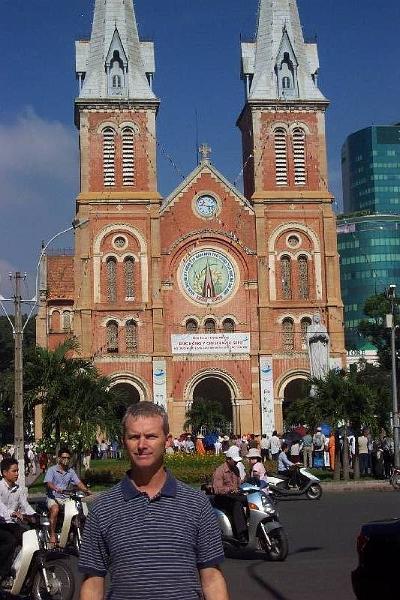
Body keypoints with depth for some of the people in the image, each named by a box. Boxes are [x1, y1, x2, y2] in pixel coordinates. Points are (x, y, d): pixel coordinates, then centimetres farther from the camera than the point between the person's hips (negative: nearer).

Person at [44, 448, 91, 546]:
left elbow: (78, 482, 5)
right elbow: (48, 483, -16)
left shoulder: (70, 471, 14)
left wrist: (86, 491, -14)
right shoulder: (52, 470, -1)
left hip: (65, 498, 5)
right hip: (53, 497, -5)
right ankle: (52, 534, -26)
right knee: (55, 510, -34)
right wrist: (56, 488, -37)